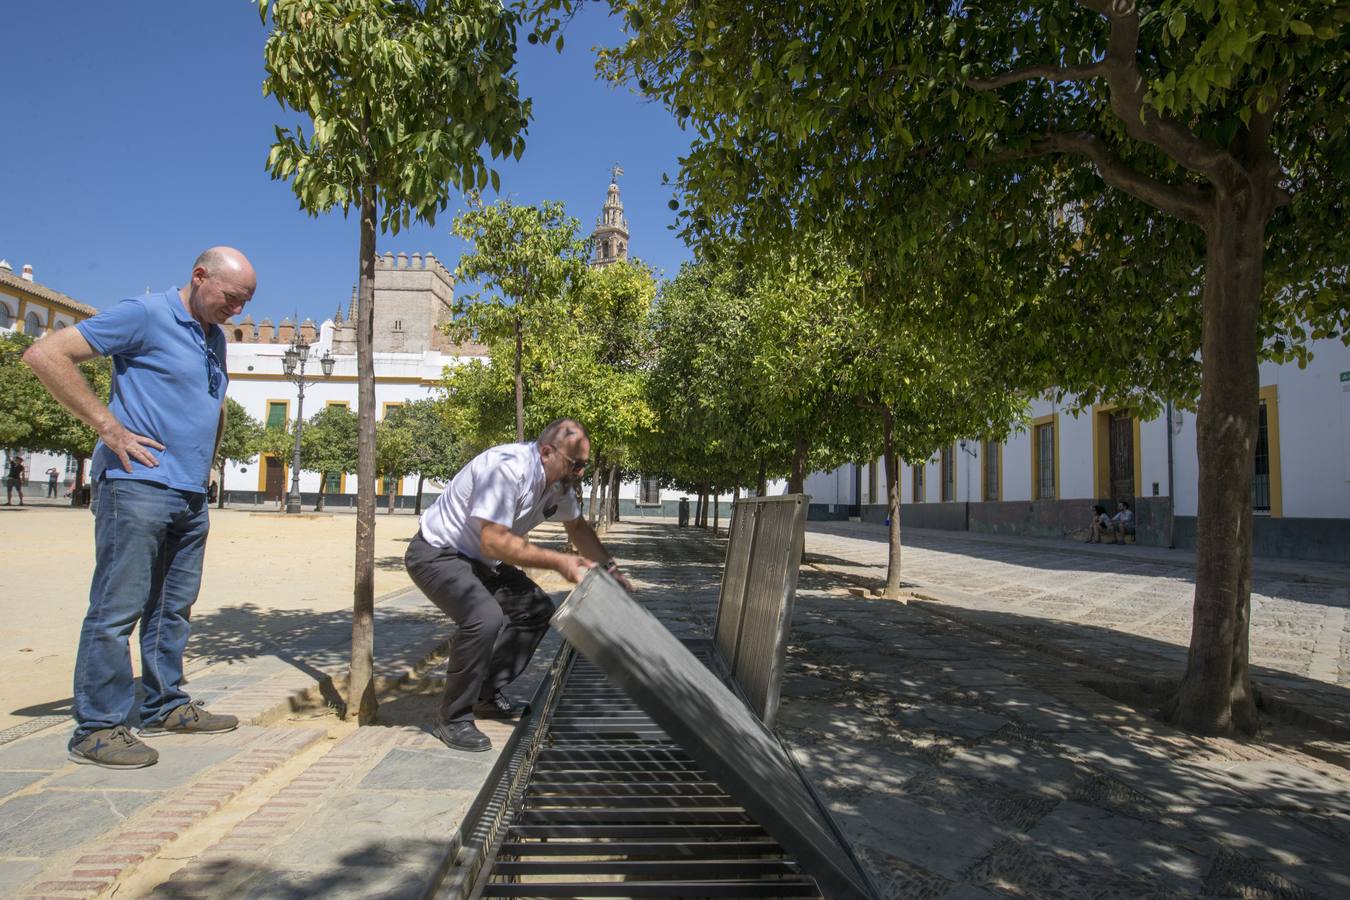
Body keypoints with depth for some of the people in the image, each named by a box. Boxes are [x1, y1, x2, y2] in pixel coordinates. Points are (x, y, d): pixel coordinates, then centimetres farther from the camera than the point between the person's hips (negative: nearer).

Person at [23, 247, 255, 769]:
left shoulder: (215, 339, 17)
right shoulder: (144, 315, -7)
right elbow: (45, 355, -12)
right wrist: (108, 425, -15)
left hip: (191, 493, 8)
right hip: (138, 485, -8)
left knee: (174, 607, 13)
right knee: (117, 608, -3)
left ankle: (165, 707, 24)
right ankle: (98, 728, 6)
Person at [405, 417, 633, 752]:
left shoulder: (559, 479, -3)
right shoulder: (508, 469, -31)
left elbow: (578, 527, 13)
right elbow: (494, 543, -33)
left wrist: (610, 568, 4)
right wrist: (557, 561, -28)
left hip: (479, 560, 9)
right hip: (436, 553, -9)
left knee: (537, 608, 6)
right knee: (485, 618, -29)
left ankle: (489, 696, 17)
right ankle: (453, 719, -9)